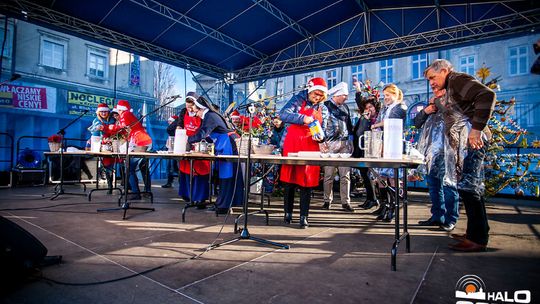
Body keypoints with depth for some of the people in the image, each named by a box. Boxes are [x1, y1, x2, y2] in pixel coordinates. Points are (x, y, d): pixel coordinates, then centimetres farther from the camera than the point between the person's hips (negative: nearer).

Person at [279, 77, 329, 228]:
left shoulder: (323, 109, 13)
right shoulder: (298, 100, 1)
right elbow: (284, 114, -12)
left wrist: (320, 136, -7)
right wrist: (303, 119, -22)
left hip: (311, 148, 3)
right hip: (291, 145, -2)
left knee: (307, 182, 0)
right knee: (289, 179, 5)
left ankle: (304, 216, 7)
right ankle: (288, 212, 21)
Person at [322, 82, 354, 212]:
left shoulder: (345, 107, 19)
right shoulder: (325, 106, 2)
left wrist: (350, 140, 17)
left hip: (345, 144, 5)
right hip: (330, 144, -4)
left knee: (345, 175, 1)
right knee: (329, 175, -2)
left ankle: (345, 202, 6)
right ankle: (327, 200, 11)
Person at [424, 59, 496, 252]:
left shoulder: (458, 79, -3)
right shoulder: (451, 89, 25)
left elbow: (486, 95, -21)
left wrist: (476, 129, -23)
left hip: (471, 140, -11)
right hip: (465, 143, 11)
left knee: (467, 186, -11)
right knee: (473, 188, 13)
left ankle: (478, 239, -4)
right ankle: (477, 233, 23)